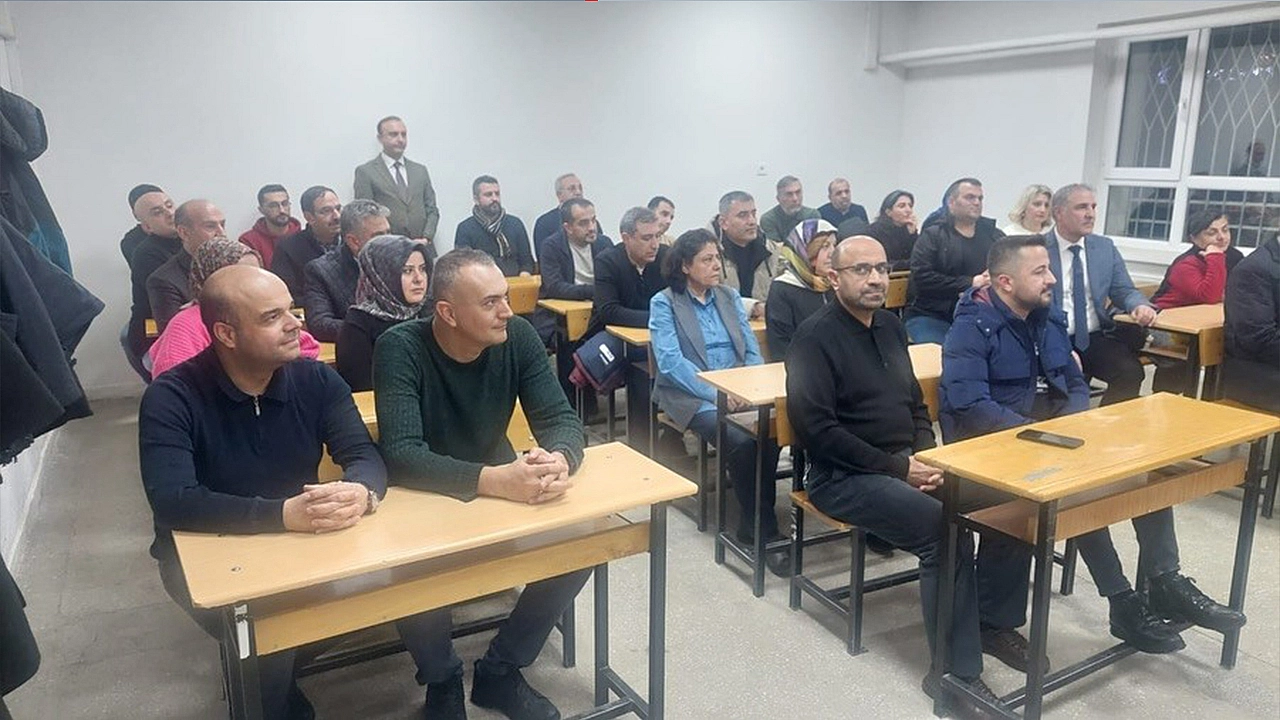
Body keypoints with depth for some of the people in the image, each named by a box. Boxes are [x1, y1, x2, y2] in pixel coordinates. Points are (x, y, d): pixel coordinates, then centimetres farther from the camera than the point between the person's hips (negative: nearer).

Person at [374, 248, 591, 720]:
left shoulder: (517, 336, -12)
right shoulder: (400, 349, -23)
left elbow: (561, 418, -13)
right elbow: (402, 456, -33)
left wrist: (559, 458, -38)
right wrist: (491, 479, -48)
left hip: (500, 489, 4)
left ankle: (500, 672, 6)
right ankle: (442, 682, 2)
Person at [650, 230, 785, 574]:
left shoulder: (729, 296, 17)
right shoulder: (664, 303, 2)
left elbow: (751, 349, 14)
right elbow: (670, 361, -10)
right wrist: (715, 392, -20)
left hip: (738, 390, 4)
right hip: (692, 397, -4)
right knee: (742, 441, -31)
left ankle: (754, 526, -13)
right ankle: (764, 530, -13)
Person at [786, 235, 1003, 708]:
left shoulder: (891, 327, 13)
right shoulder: (815, 337, -12)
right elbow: (817, 430, -19)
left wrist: (926, 455, -1)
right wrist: (897, 467, -18)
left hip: (907, 463, 8)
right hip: (844, 476, -7)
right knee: (946, 533, -27)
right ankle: (955, 672, -13)